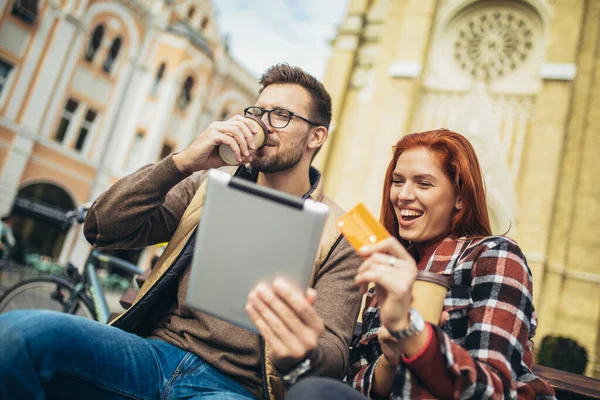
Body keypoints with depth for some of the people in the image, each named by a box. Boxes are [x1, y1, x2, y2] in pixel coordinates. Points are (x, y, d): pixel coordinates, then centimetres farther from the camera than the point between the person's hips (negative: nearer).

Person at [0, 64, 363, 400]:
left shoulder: (337, 234, 2)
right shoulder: (208, 186, 12)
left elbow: (333, 352, -6)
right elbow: (104, 229, 5)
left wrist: (302, 357, -32)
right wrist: (182, 162, -8)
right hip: (158, 353, 3)